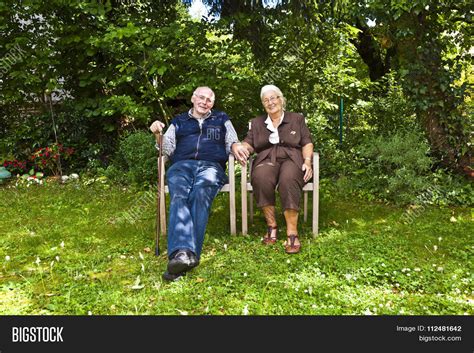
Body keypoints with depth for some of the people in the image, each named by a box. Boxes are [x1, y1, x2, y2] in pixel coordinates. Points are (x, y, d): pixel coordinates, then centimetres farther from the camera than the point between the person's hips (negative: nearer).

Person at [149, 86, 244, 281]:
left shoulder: (221, 119, 30)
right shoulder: (179, 121, 30)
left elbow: (232, 142, 22)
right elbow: (167, 150, 22)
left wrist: (235, 146, -2)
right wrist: (158, 135, 3)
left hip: (211, 165, -1)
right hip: (181, 165, 1)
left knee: (200, 195, -36)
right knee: (179, 197, -34)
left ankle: (182, 255, -47)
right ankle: (182, 253, -53)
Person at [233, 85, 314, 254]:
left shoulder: (297, 119, 18)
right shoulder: (257, 122, 23)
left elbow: (307, 143, 11)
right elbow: (249, 144, 12)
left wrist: (307, 161, -9)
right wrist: (239, 146, -13)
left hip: (292, 159, -1)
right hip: (266, 160, 1)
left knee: (288, 179, -38)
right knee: (260, 177, -37)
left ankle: (292, 232, -37)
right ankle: (271, 225, -24)